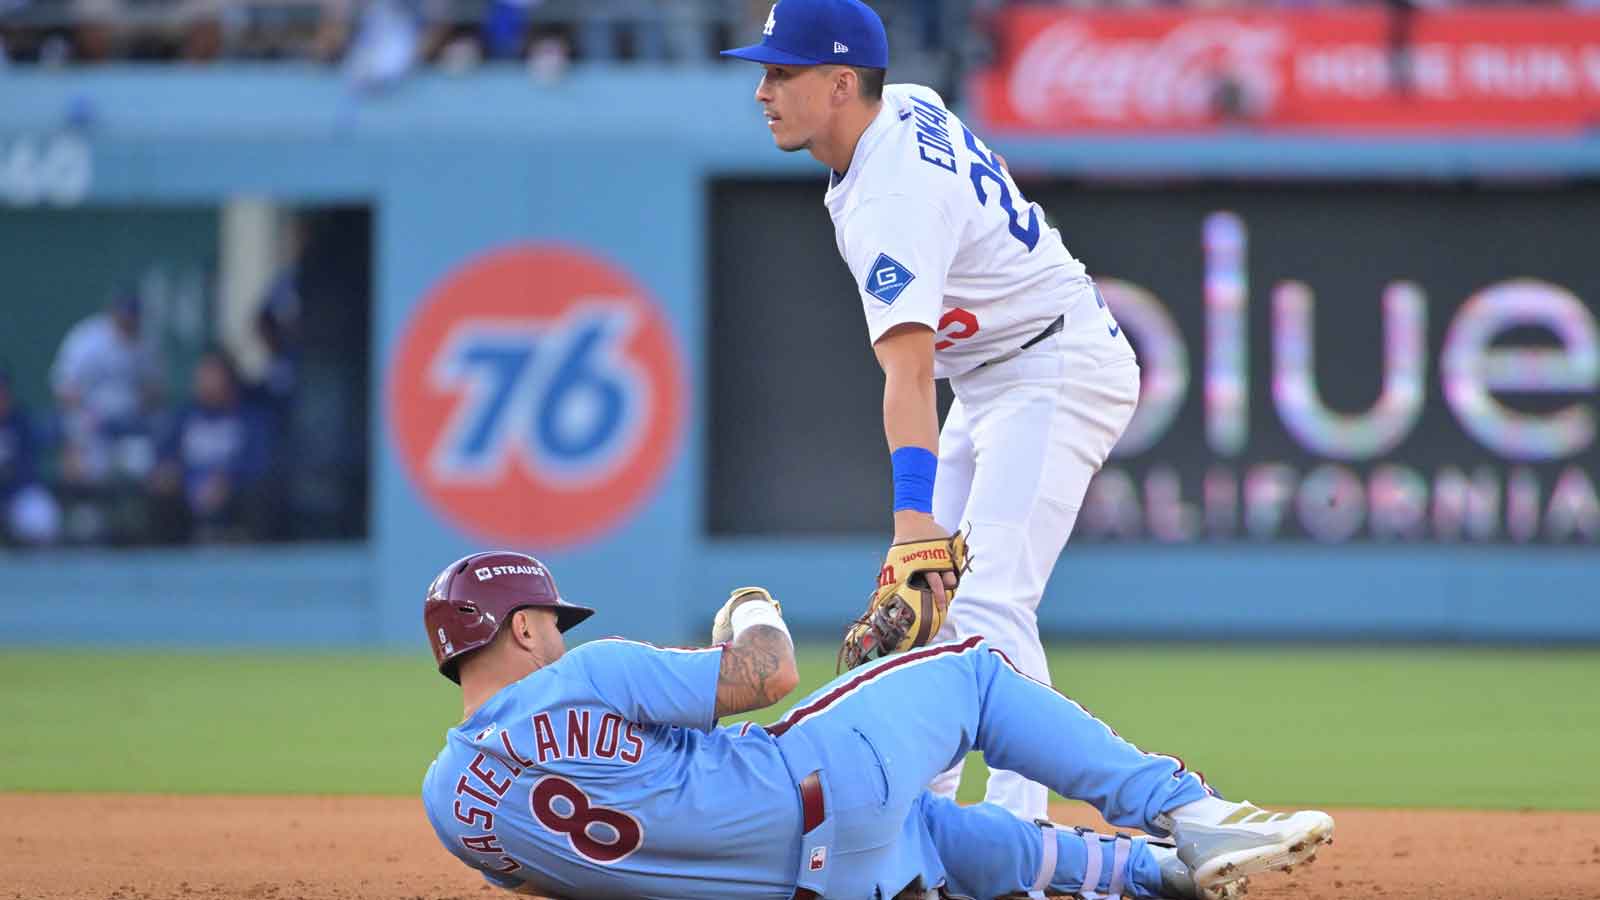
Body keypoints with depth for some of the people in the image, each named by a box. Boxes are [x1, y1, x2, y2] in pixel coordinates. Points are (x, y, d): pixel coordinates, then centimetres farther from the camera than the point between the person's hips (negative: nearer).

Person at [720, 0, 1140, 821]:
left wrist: (913, 520, -47)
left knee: (988, 600, -24)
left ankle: (1015, 837, -32)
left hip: (1057, 369, -11)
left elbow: (908, 372, -38)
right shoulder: (909, 106, 0)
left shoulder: (892, 201, -28)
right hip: (990, 384, 11)